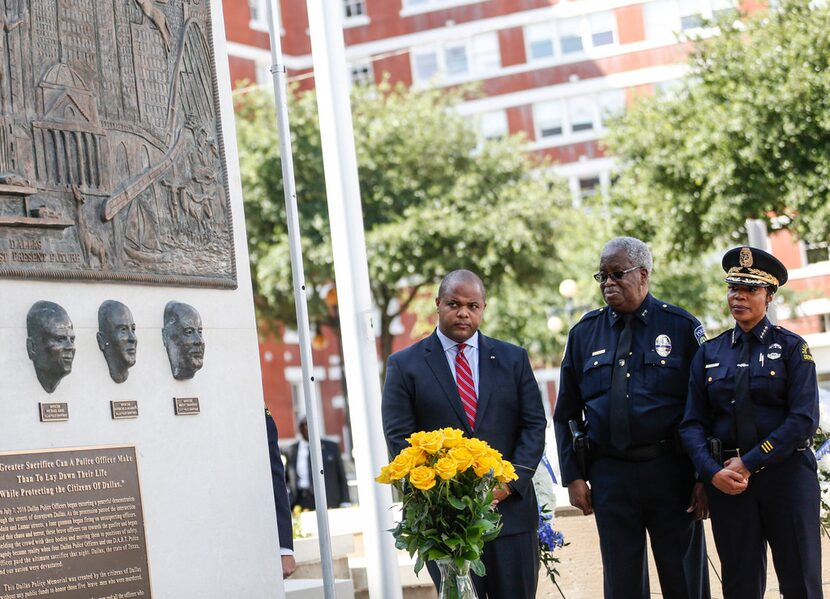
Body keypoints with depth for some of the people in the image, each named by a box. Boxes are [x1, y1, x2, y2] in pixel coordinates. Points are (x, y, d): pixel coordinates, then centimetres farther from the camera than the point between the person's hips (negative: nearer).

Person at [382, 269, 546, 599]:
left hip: (511, 507, 2)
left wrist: (510, 484, -8)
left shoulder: (513, 359, 11)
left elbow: (534, 424, 6)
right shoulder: (405, 365, 4)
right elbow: (399, 437, -2)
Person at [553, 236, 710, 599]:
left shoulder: (682, 327, 0)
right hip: (609, 475, 2)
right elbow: (566, 414, 13)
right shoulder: (584, 334, 8)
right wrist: (573, 476, 5)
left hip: (671, 473, -2)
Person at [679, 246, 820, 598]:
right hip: (726, 481, 3)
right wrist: (712, 473, -13)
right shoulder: (710, 354, 10)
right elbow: (692, 424, 4)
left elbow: (804, 420, -9)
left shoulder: (791, 347, 1)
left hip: (787, 474, -3)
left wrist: (749, 464, -15)